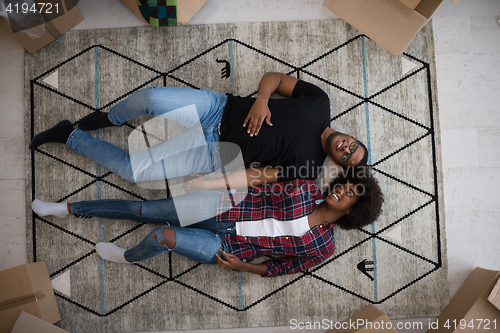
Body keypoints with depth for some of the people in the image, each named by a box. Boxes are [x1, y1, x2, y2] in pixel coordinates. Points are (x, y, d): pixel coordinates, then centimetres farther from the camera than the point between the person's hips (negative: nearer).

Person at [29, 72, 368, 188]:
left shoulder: (307, 165, -6)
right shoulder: (320, 102, 3)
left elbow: (255, 176, -11)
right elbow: (275, 77, 7)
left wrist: (203, 185, -16)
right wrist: (261, 100, -13)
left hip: (216, 153, -2)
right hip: (218, 108, 3)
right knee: (151, 97, -24)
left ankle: (70, 136, 11)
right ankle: (111, 118, 11)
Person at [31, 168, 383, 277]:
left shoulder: (323, 247, -7)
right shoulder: (307, 188, -2)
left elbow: (278, 269, -1)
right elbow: (264, 189, 8)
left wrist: (240, 265, -10)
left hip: (229, 248, -2)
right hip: (224, 204, 3)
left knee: (163, 235, -23)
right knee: (140, 210, -4)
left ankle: (129, 257, 14)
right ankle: (67, 207, 15)